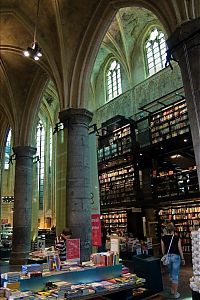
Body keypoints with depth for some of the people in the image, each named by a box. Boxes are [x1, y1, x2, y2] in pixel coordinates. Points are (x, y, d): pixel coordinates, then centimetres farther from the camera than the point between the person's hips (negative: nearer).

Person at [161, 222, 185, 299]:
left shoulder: (163, 238, -6)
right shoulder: (177, 238, -13)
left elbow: (163, 250, 3)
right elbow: (180, 249, -7)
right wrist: (182, 259, 6)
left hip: (167, 257, 3)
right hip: (176, 256, -3)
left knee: (171, 274, 23)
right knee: (175, 275, 6)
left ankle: (172, 290, 35)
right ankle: (175, 294, 11)